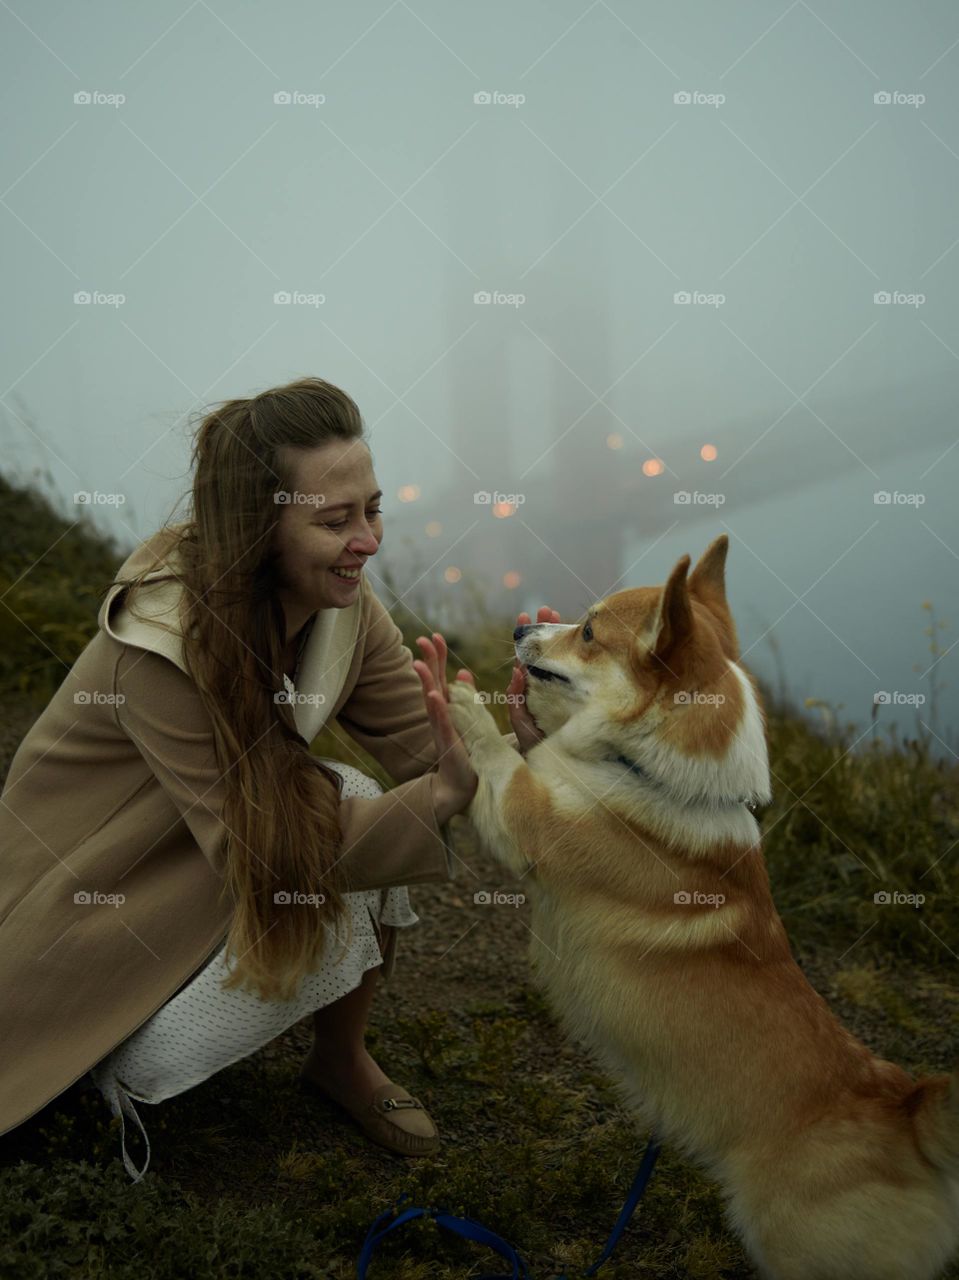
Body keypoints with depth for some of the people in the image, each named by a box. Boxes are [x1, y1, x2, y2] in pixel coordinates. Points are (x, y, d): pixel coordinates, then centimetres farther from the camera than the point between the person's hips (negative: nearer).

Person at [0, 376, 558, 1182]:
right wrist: (439, 797, -44)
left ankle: (342, 1062, 5)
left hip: (227, 837, 6)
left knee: (359, 804, -19)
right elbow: (255, 852, -33)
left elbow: (425, 748, -17)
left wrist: (514, 739, -39)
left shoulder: (340, 603, -13)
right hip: (93, 898, -6)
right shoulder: (161, 644, -34)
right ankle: (115, 1058, 3)